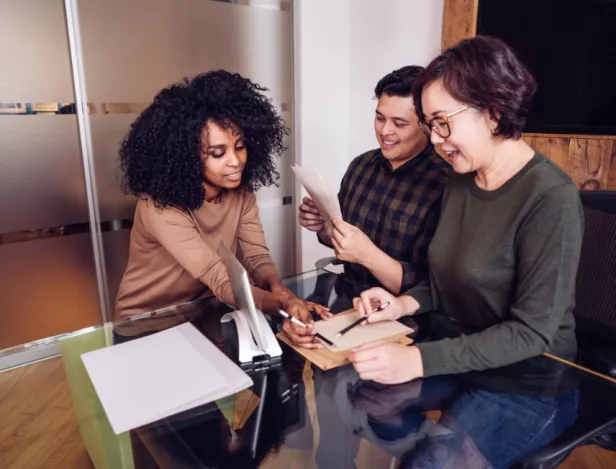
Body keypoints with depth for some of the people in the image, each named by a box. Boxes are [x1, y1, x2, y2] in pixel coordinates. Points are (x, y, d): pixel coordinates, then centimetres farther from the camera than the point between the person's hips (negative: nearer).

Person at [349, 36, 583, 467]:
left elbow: (532, 331, -22)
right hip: (454, 357, 6)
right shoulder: (461, 182, 1)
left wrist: (419, 360, -29)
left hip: (528, 386, -6)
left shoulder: (550, 197, -21)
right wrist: (404, 304, -9)